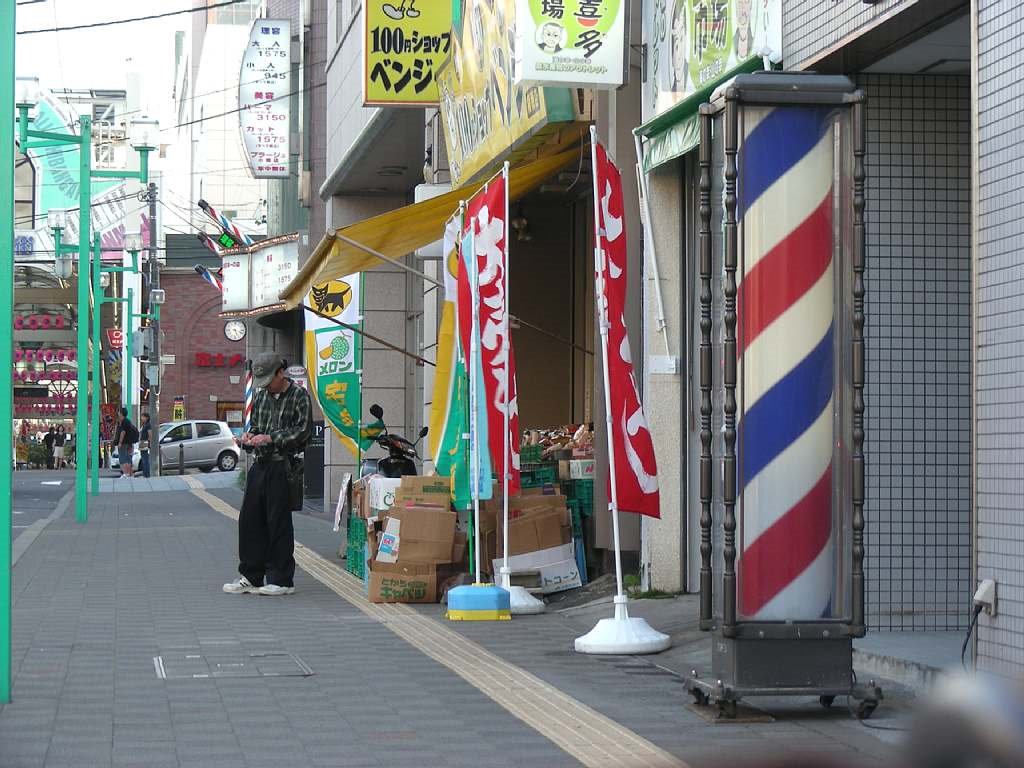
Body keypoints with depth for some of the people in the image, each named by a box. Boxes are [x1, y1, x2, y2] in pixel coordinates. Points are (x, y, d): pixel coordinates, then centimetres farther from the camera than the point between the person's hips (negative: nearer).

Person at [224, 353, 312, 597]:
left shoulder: (299, 396, -5)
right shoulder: (261, 396, 15)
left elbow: (302, 431, -12)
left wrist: (270, 438, -17)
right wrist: (250, 435, 3)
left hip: (282, 467, -7)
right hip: (260, 465, 7)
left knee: (278, 522, -4)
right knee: (249, 520, 6)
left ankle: (281, 579, 5)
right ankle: (251, 577, 15)